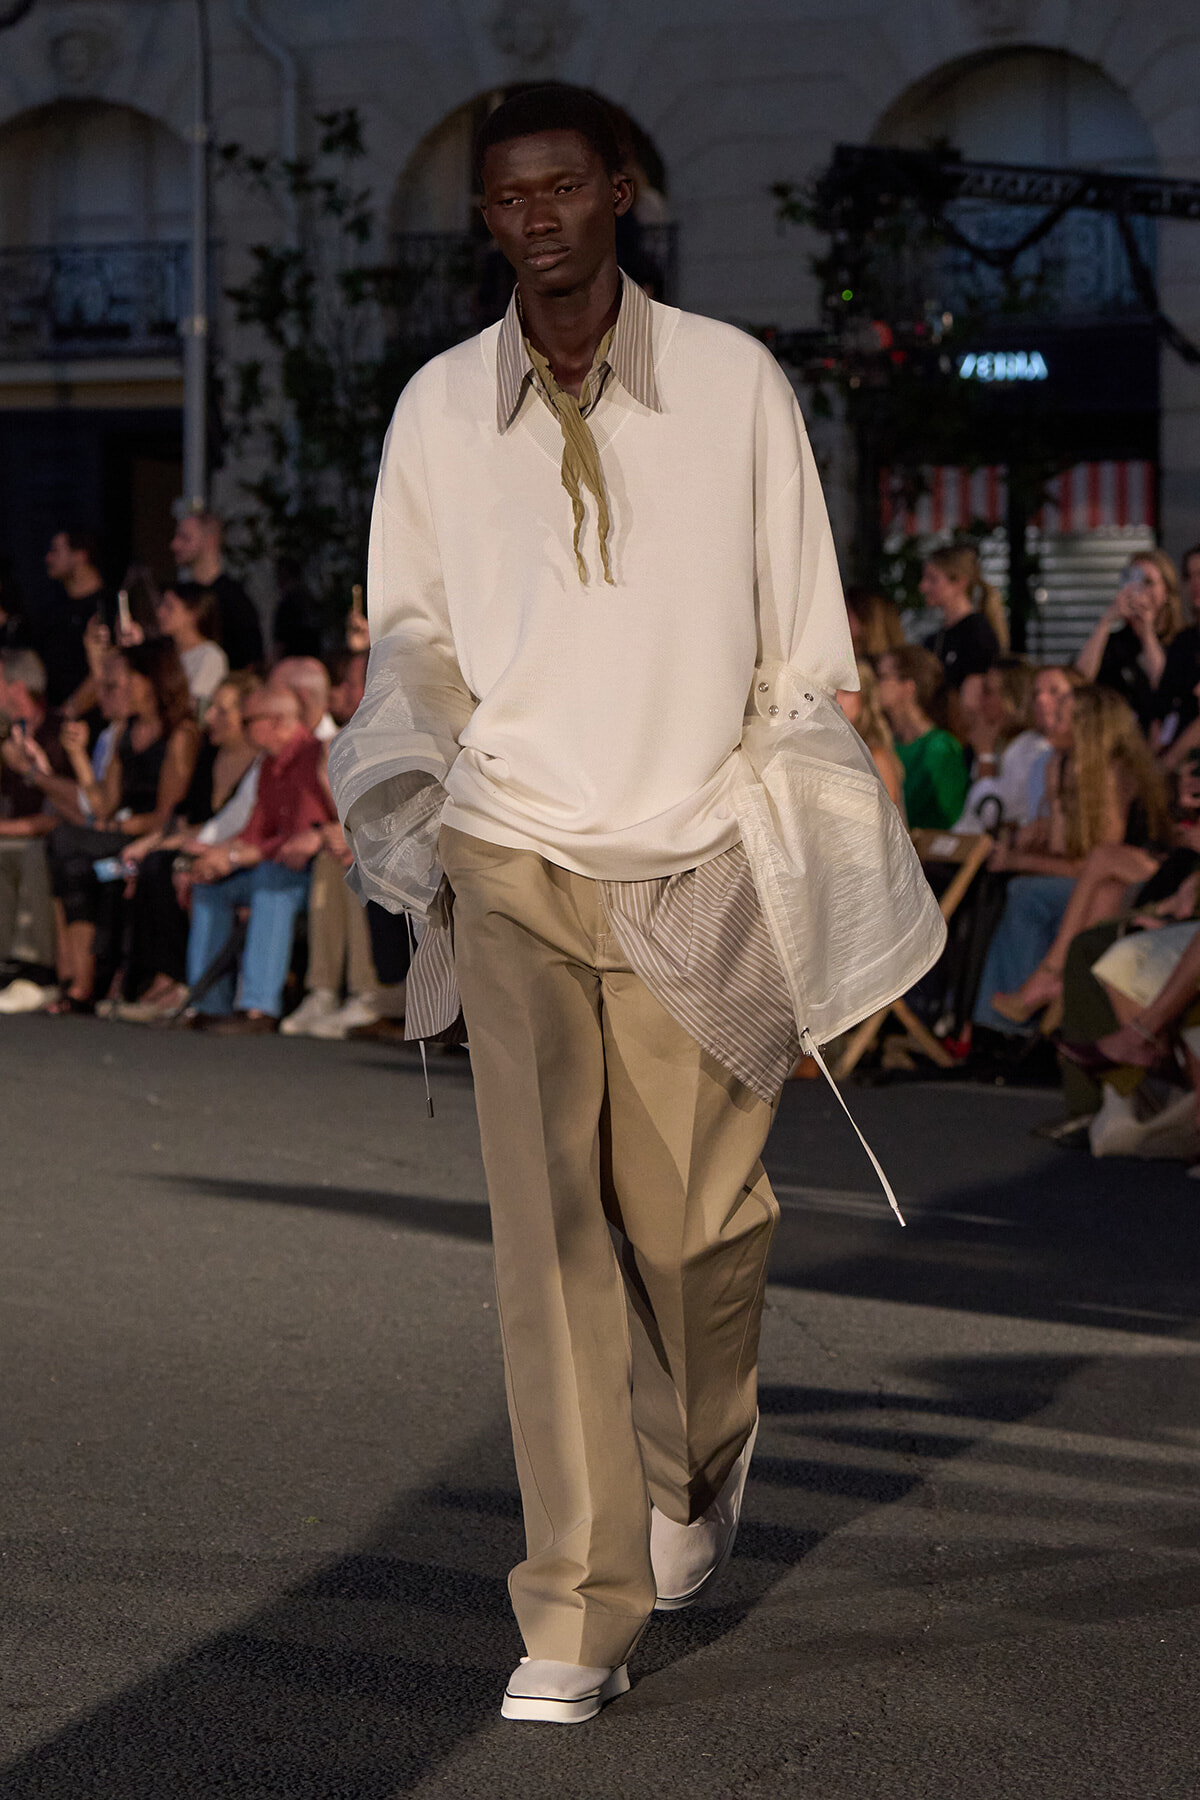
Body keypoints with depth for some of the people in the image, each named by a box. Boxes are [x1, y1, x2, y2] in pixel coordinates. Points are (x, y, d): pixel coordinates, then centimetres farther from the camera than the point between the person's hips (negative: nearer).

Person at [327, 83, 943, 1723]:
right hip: (516, 863, 1)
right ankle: (578, 1617, -4)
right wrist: (411, 785, 1)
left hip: (700, 864, -1)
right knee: (548, 1230, -8)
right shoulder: (439, 406, 4)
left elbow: (802, 642, 5)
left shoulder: (736, 384, 0)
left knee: (693, 1217, 2)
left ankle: (701, 1462, 36)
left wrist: (806, 868, 4)